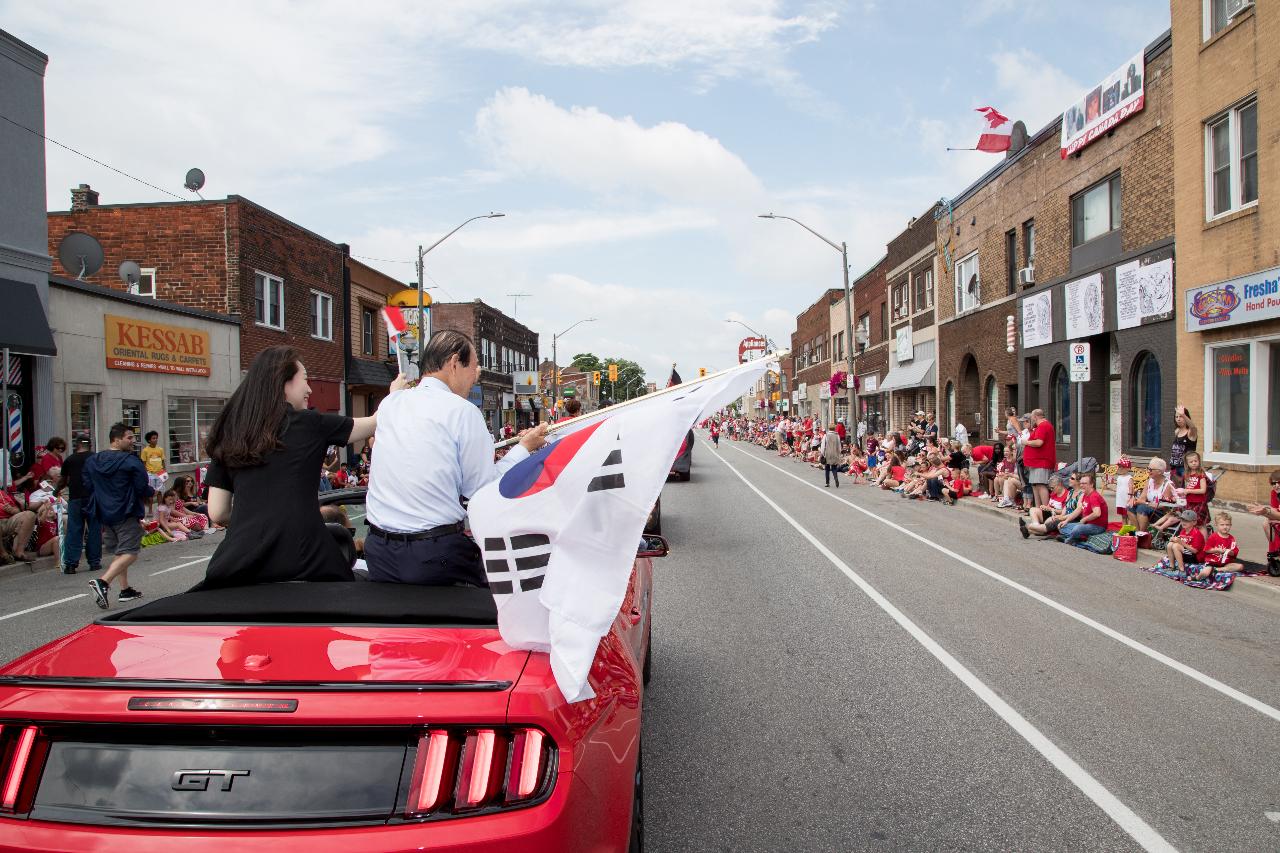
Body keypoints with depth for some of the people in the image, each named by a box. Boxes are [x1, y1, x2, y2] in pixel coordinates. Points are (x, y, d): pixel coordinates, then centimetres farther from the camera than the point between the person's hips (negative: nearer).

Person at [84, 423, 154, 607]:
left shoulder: (92, 461, 8)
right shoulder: (131, 461, -13)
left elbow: (88, 488, 11)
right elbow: (143, 488, -13)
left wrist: (95, 511, 22)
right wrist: (152, 491, 9)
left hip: (104, 514, 8)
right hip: (127, 514, -8)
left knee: (119, 552, 18)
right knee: (129, 553, -6)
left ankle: (124, 589, 20)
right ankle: (103, 582, -24)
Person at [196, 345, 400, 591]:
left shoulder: (228, 435, 9)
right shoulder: (308, 424, 1)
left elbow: (217, 513, 8)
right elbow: (375, 423, 14)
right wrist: (395, 393, 32)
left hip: (238, 563, 4)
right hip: (299, 558, -4)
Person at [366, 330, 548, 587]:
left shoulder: (389, 403, 7)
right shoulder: (463, 411, -10)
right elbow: (483, 491, -7)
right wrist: (524, 448, 5)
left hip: (379, 549, 6)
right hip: (437, 554, -6)